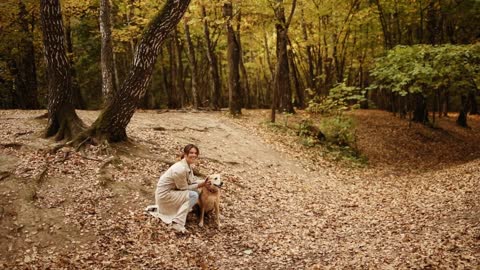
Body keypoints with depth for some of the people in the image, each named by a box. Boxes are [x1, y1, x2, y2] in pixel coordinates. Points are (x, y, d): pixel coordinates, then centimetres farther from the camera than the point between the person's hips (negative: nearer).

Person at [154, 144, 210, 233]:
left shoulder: (188, 165, 0)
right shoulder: (180, 169, -29)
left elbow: (192, 180, 6)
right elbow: (183, 188, -19)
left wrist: (204, 182, -9)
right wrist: (200, 185, -17)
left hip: (171, 190, 9)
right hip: (165, 195, -9)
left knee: (195, 190, 7)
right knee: (193, 195, -17)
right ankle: (177, 223, -17)